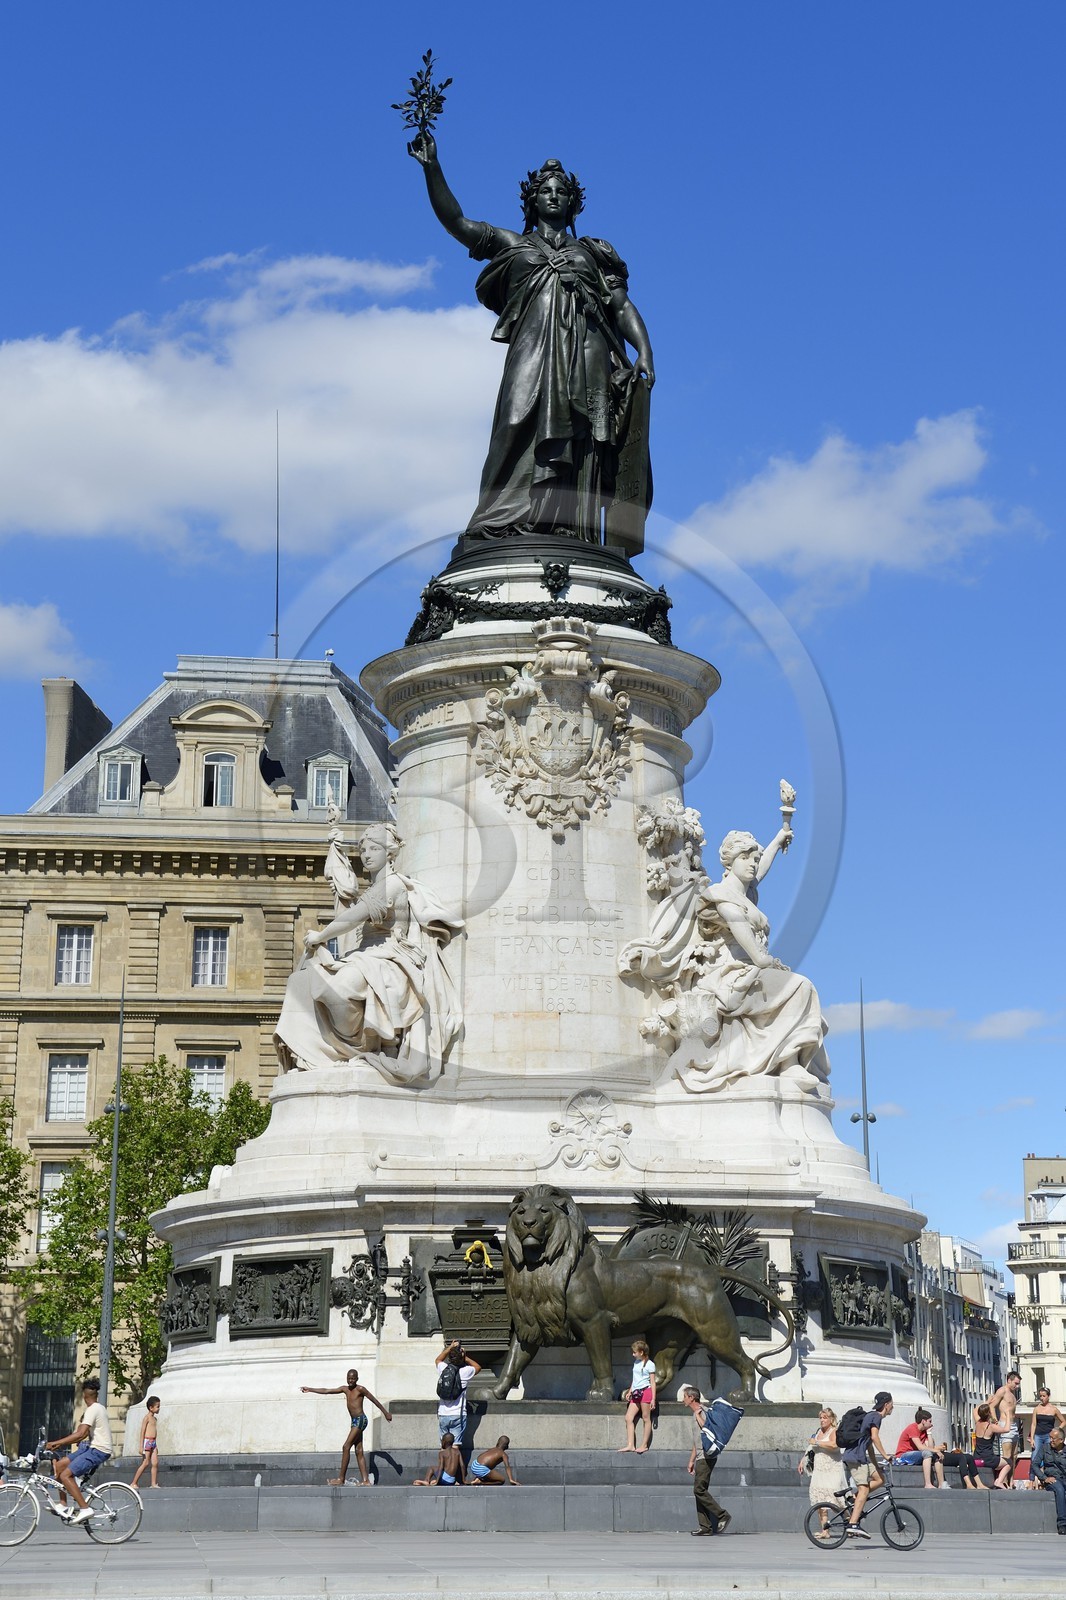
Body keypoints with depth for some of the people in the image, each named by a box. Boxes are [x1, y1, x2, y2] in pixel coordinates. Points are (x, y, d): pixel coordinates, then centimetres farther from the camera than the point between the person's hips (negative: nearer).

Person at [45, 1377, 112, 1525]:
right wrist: (61, 1444, 14)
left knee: (65, 1475, -17)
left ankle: (85, 1509, -18)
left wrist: (56, 1443, -22)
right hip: (93, 1447, 10)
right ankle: (63, 1505, 13)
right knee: (59, 1465, 9)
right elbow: (83, 1434, 19)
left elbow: (80, 1434, -25)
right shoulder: (98, 1408, 17)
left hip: (98, 1450, -10)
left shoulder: (93, 1410, -15)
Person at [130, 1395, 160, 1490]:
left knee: (155, 1463, 0)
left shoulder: (155, 1418, 16)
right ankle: (134, 1483, -1)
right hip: (147, 1441, -8)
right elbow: (142, 1432, -12)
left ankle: (154, 1483, 1)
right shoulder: (147, 1417, -8)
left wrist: (156, 1446, 23)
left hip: (153, 1442, 8)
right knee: (145, 1463, -7)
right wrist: (141, 1446, -16)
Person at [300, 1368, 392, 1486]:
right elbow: (327, 1391, 14)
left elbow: (374, 1400, -2)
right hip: (354, 1421, 8)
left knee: (346, 1447, -13)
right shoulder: (345, 1389, 12)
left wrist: (385, 1413, 0)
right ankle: (365, 1480, 2)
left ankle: (341, 1479, -12)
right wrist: (310, 1390, 12)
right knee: (359, 1451, 4)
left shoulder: (360, 1389, -7)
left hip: (360, 1419, -8)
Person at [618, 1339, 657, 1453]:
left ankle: (644, 1445, 5)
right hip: (636, 1393, 8)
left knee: (646, 1419, -1)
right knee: (628, 1418, -2)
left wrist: (653, 1399, -10)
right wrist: (630, 1391, 18)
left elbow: (652, 1383, -6)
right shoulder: (636, 1362, 16)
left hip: (645, 1391, -8)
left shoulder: (650, 1364, -5)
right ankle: (630, 1445, -3)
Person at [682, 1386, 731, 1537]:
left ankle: (722, 1516, -10)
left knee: (699, 1490, -15)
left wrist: (698, 1415, -17)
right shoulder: (694, 1413, 20)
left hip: (707, 1457, -10)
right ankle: (705, 1526, 5)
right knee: (699, 1491, 5)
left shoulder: (703, 1411, -9)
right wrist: (691, 1461, 26)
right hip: (701, 1458, 10)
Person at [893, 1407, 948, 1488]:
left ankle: (941, 1485, -8)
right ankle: (928, 1484, -39)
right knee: (927, 1453, -30)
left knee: (937, 1456, 1)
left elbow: (930, 1447, 0)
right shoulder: (912, 1428, -15)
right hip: (902, 1456, -9)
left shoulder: (924, 1431, 12)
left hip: (914, 1456, 9)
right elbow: (920, 1447, -25)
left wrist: (929, 1433, 1)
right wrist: (936, 1450, -19)